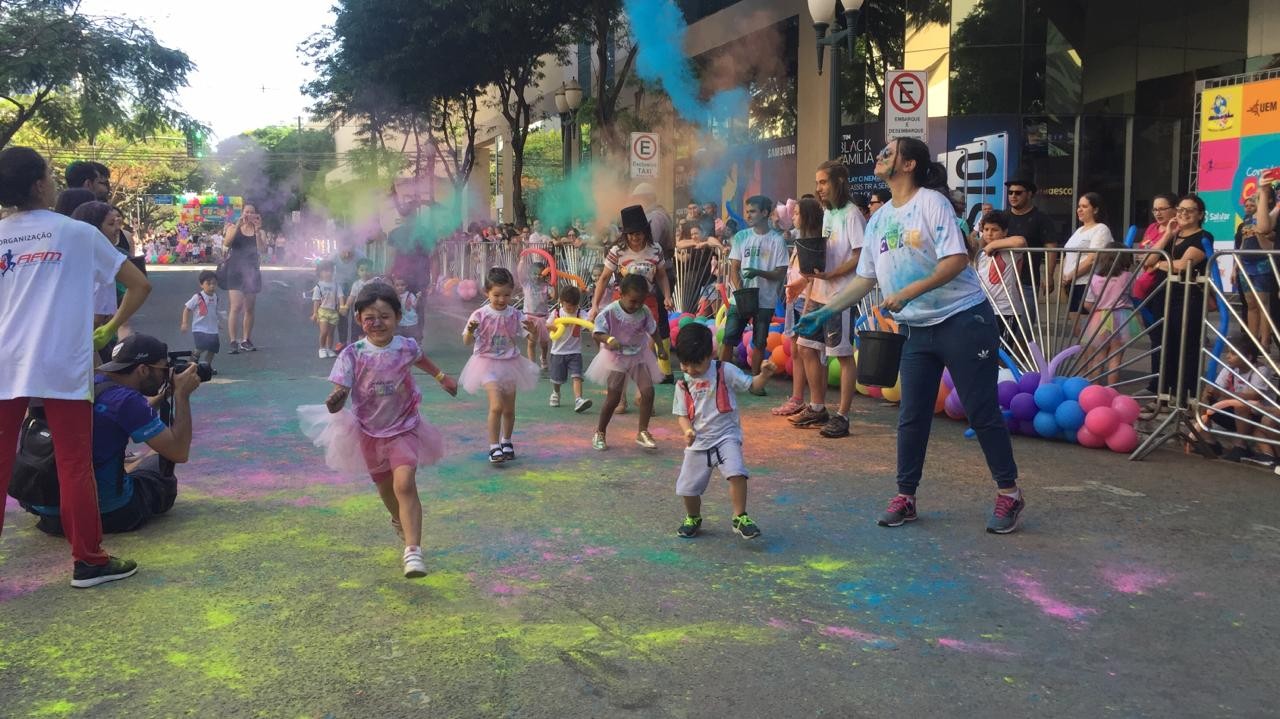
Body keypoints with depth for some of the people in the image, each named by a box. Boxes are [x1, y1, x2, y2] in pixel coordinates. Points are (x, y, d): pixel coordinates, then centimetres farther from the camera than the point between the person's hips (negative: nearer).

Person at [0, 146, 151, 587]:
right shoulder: (78, 233, 3)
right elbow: (139, 285, 3)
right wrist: (112, 328, 12)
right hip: (63, 366, -2)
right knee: (75, 465, 3)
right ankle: (89, 561, 9)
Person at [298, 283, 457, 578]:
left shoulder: (406, 346, -13)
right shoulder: (353, 354, -19)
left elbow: (419, 358, 13)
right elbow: (340, 393, -24)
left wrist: (442, 377, 25)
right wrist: (334, 403, -47)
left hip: (403, 427, -1)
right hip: (369, 432, 1)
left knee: (405, 484, -22)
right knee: (385, 487, 21)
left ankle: (413, 549, -24)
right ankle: (400, 522, 53)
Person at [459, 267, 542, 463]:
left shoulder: (515, 315, -4)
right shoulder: (480, 315, -10)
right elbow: (467, 342, -10)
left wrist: (533, 329, -26)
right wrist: (470, 331, -31)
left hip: (510, 364, 3)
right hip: (488, 364, -3)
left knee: (509, 409, 13)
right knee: (496, 405, -18)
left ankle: (506, 442, 35)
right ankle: (494, 447, -8)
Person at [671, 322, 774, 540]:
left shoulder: (724, 371, -5)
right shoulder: (683, 384, 3)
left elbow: (751, 384, -4)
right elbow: (682, 414, 5)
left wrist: (764, 375, -25)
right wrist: (687, 430, -16)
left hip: (726, 435, -3)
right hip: (698, 441, 3)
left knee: (736, 473, -26)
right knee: (687, 487, 6)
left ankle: (740, 518, -9)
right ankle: (693, 519, 35)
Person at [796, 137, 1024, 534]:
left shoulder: (931, 202, -10)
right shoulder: (879, 220, 11)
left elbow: (957, 260, -20)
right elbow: (865, 278, 16)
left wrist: (908, 293, -26)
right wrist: (824, 311, 9)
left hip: (963, 320, -7)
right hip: (919, 329, 7)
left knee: (982, 412, -1)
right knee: (911, 417, 7)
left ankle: (1009, 492, 13)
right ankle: (905, 497, 17)